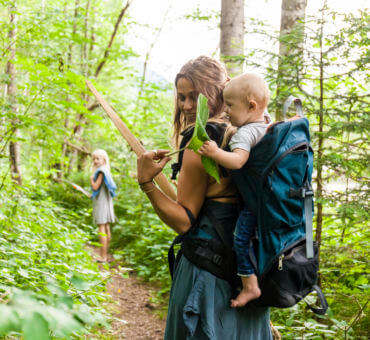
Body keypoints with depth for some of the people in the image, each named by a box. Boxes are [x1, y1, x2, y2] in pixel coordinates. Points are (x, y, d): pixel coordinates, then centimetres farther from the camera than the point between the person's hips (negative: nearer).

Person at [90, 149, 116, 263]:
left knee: (102, 228, -10)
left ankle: (103, 256, -11)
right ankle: (105, 255, 17)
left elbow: (95, 187, -19)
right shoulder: (105, 171, 14)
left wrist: (91, 179, -4)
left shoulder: (101, 172, -15)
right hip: (106, 202, 10)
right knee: (106, 228, 11)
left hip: (101, 202, -10)